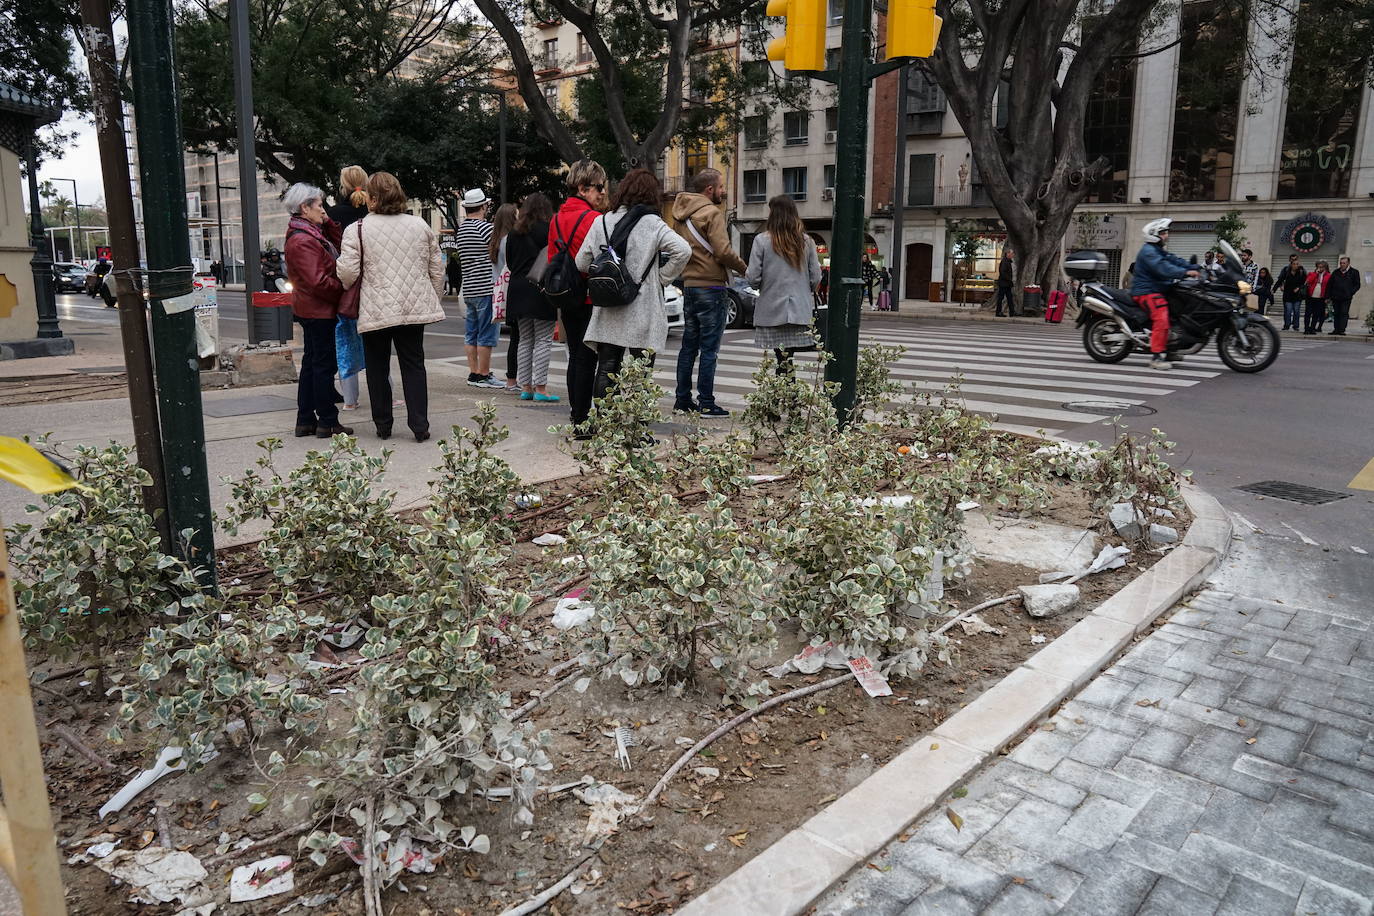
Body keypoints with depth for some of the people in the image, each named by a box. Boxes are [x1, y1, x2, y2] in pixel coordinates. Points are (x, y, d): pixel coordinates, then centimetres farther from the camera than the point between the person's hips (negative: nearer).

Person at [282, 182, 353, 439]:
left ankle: (305, 420, 20)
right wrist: (345, 291, -14)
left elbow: (325, 270, 17)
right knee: (324, 364, -4)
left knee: (312, 362, 14)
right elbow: (318, 281, -24)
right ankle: (327, 422, 2)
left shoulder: (308, 234, 15)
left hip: (311, 309, 11)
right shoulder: (303, 240, -18)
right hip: (318, 310, -11)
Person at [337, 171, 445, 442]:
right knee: (413, 365, 7)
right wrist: (433, 299, 20)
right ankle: (419, 426, 3)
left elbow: (348, 273, -10)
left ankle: (383, 425, 19)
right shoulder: (420, 225, 4)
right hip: (415, 308, 3)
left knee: (377, 368, 11)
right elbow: (437, 270, 9)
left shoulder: (357, 230, -8)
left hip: (375, 312, -2)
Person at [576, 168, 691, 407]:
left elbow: (581, 263, 7)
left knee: (606, 370, 8)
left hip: (607, 314, 4)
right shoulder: (652, 223, -6)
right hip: (642, 314, -4)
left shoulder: (601, 222, 6)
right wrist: (662, 278, -6)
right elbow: (683, 250, -17)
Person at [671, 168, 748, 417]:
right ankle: (706, 403, -1)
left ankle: (682, 400, 17)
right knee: (709, 348, -3)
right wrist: (745, 268, -5)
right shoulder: (712, 212, -11)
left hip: (689, 285, 8)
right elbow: (723, 251, -19)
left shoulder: (683, 214, 15)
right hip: (711, 287, -8)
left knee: (689, 346, 13)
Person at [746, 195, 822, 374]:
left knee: (783, 361, -3)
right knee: (787, 360, 4)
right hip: (800, 312, 3)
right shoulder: (807, 241, 5)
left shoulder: (762, 240, -6)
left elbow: (753, 278, -7)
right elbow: (816, 277, 6)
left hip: (773, 312, -3)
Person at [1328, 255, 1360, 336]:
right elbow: (1330, 284, 15)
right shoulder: (1336, 272, 13)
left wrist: (1351, 293, -9)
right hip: (1335, 297, 3)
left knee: (1344, 313, -7)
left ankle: (1342, 330, -9)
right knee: (1336, 314, 7)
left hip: (1346, 298, -3)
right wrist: (1330, 295, 6)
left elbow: (1357, 285, 4)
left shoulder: (1354, 272, 5)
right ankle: (1336, 330, 14)